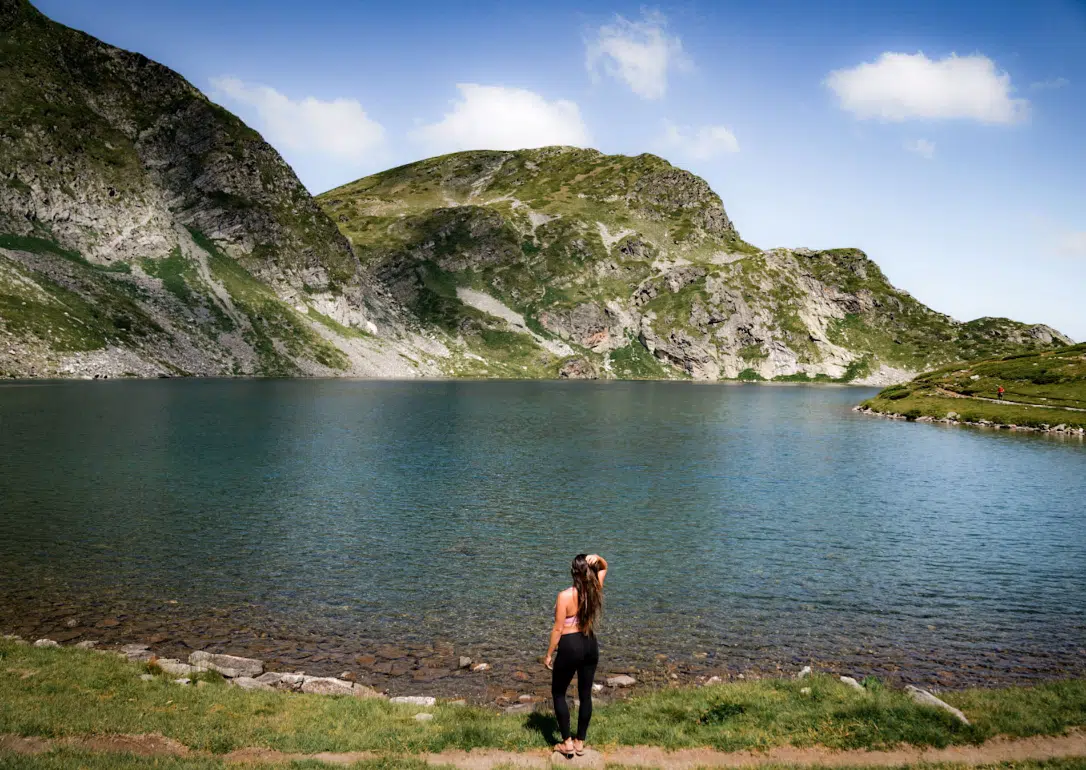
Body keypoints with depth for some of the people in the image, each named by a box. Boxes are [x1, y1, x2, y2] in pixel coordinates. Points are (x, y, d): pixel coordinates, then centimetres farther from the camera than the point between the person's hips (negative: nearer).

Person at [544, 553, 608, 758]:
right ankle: (580, 742, 25)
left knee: (558, 693, 14)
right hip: (590, 645, 5)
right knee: (585, 694, 15)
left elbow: (558, 629, -15)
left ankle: (567, 743, 16)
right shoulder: (595, 589, -6)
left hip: (570, 647, -5)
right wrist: (597, 559, -10)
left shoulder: (565, 596, -20)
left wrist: (549, 654, -3)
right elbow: (604, 568, 13)